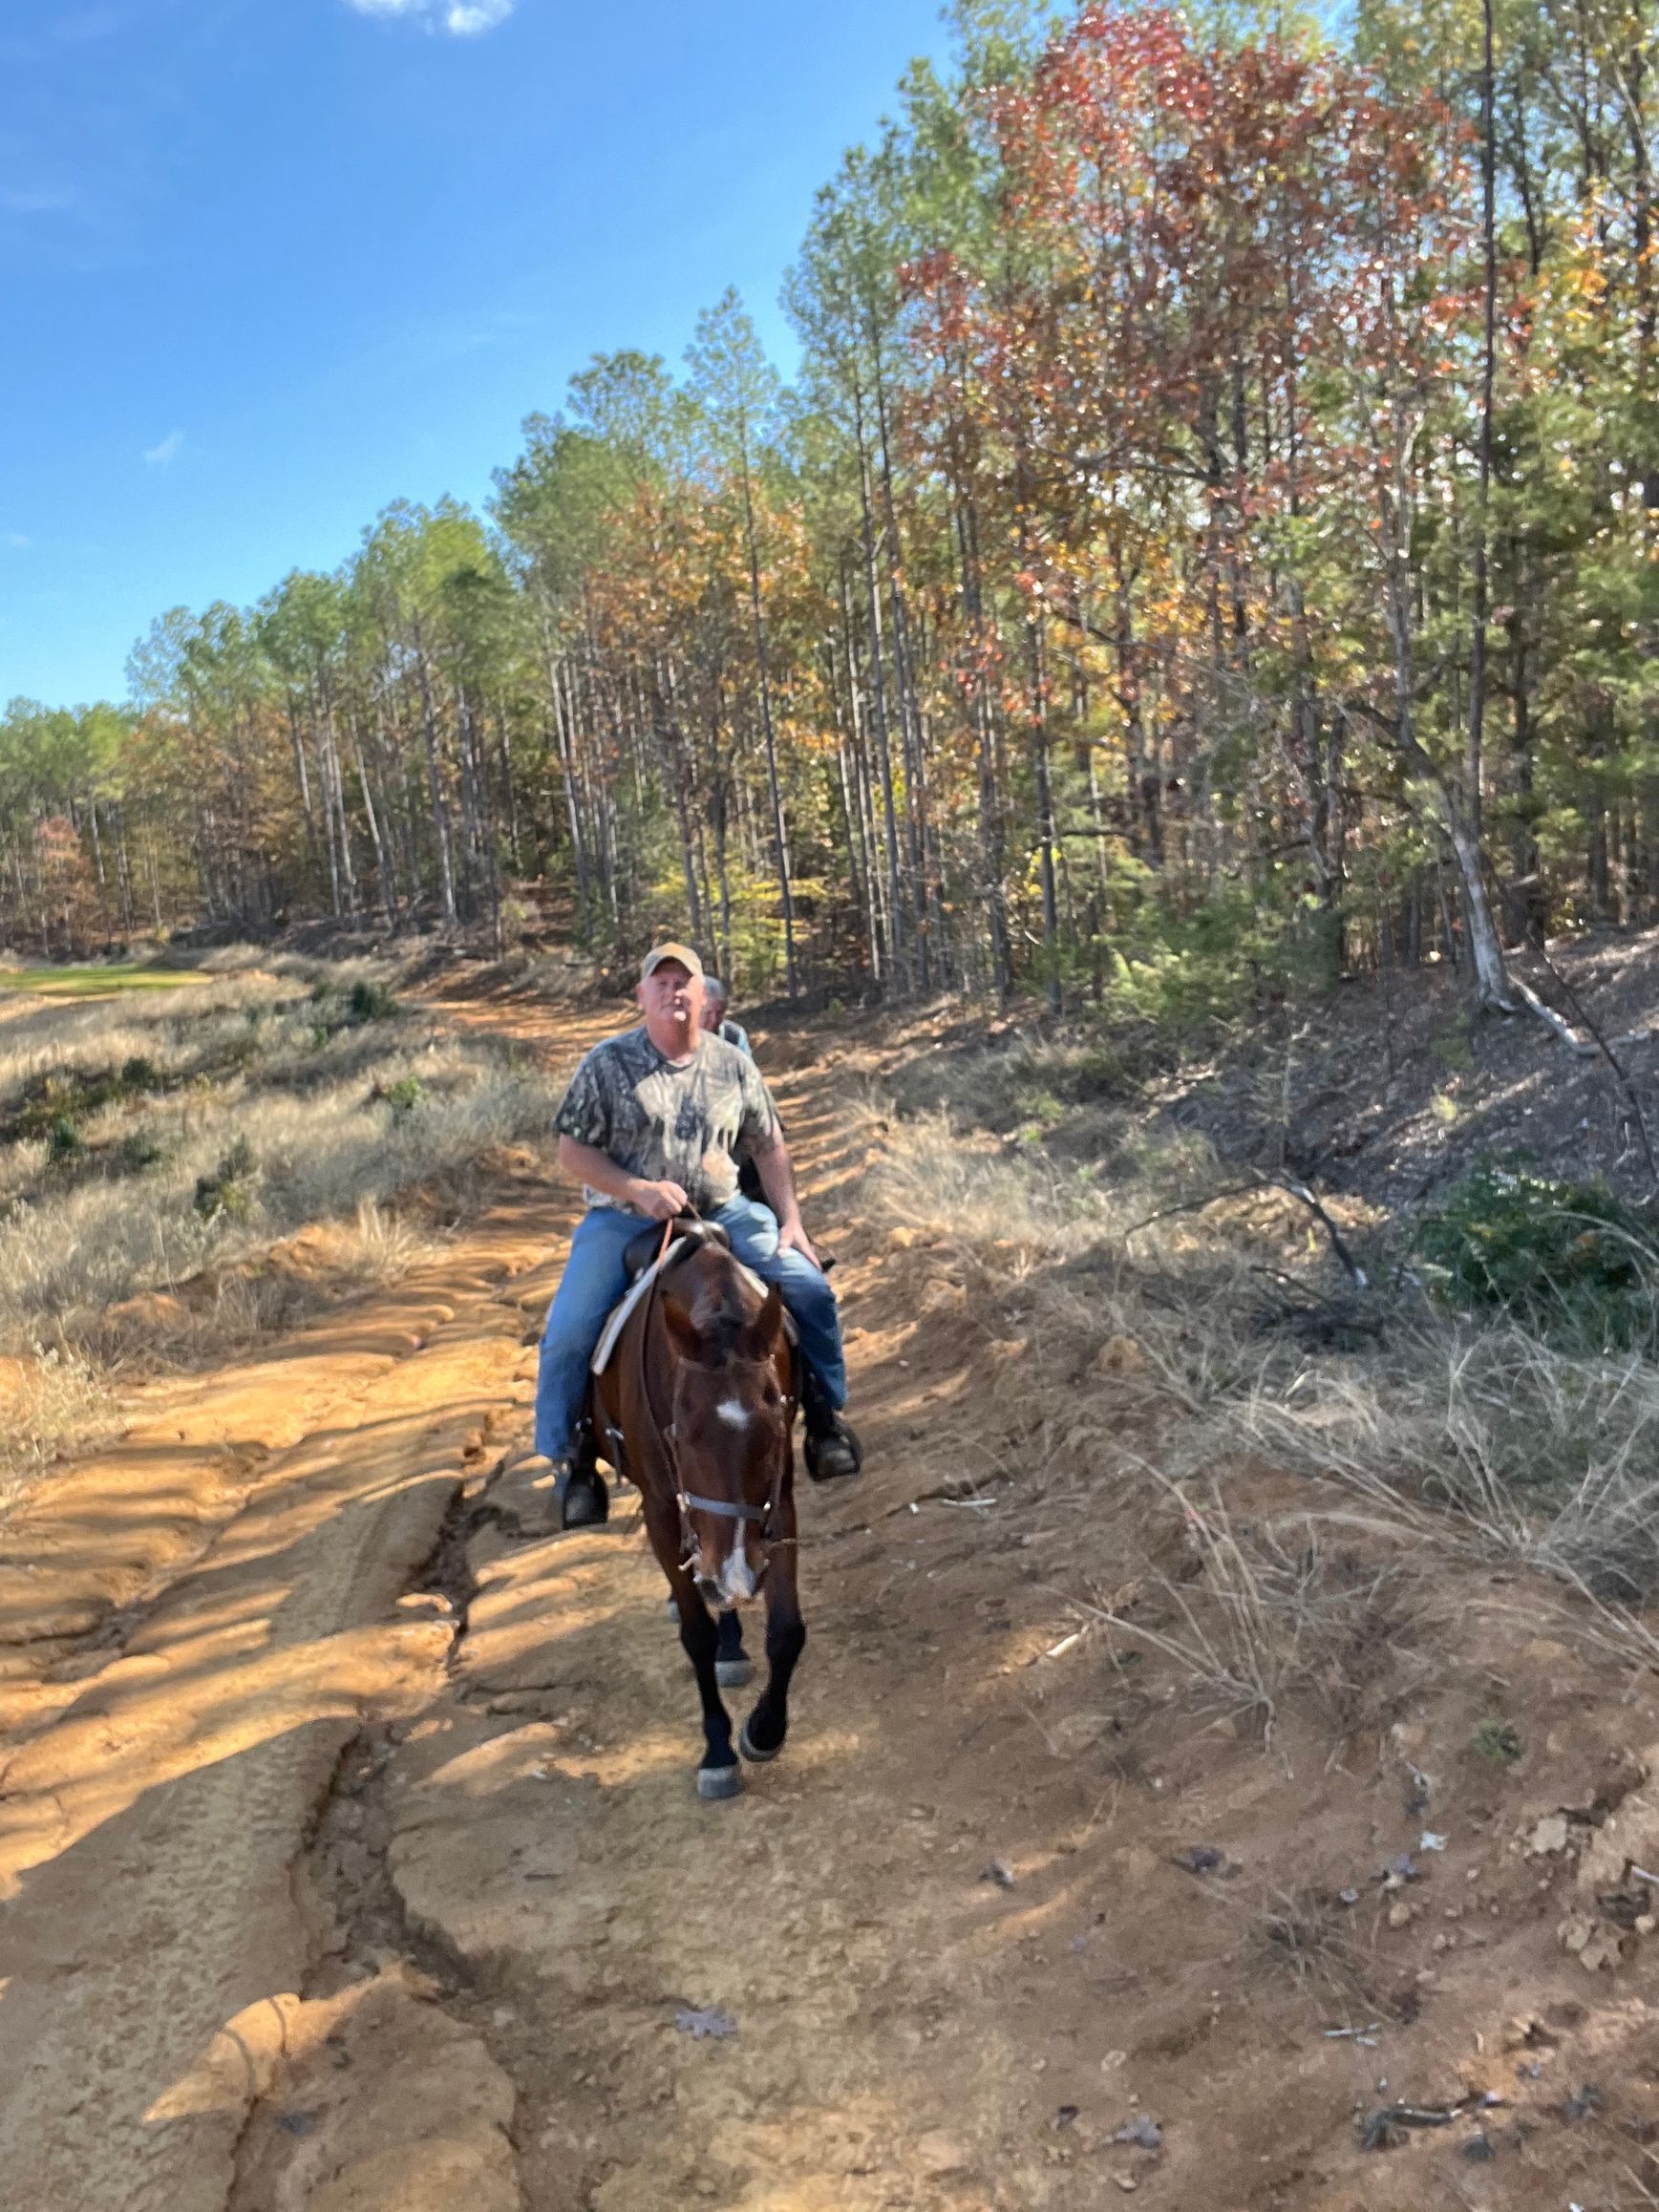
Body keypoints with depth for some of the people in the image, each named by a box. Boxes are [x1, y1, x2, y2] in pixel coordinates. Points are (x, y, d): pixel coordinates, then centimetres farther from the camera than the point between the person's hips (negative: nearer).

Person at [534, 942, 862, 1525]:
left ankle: (825, 1416, 9)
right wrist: (640, 1191, -18)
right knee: (567, 1335, -17)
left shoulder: (732, 1064, 6)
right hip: (623, 1221, -2)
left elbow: (768, 1147, 12)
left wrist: (791, 1221, 1)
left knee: (810, 1290, -12)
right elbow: (572, 1151, -5)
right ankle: (570, 1459, 7)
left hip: (723, 1213, 2)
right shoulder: (607, 1064, -3)